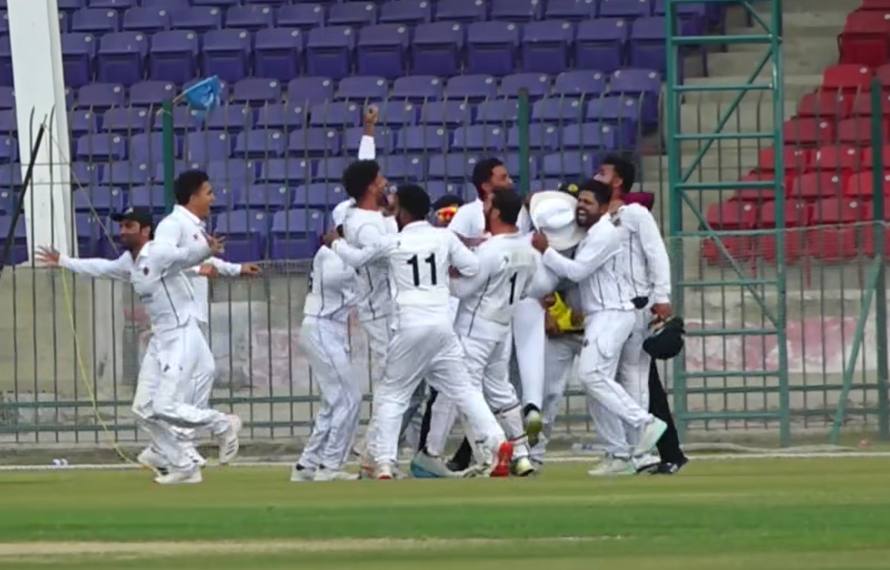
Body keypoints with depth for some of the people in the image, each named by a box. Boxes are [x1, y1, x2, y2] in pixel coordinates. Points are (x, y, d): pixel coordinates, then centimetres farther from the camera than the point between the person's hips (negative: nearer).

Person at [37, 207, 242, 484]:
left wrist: (206, 248, -59)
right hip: (159, 340, 9)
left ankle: (223, 424, 8)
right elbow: (102, 268, 30)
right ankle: (182, 467, 14)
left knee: (166, 407, -15)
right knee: (144, 409, 6)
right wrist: (64, 262, 39)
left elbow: (187, 256, -36)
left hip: (182, 336, -9)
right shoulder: (129, 262, 10)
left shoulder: (160, 253, -17)